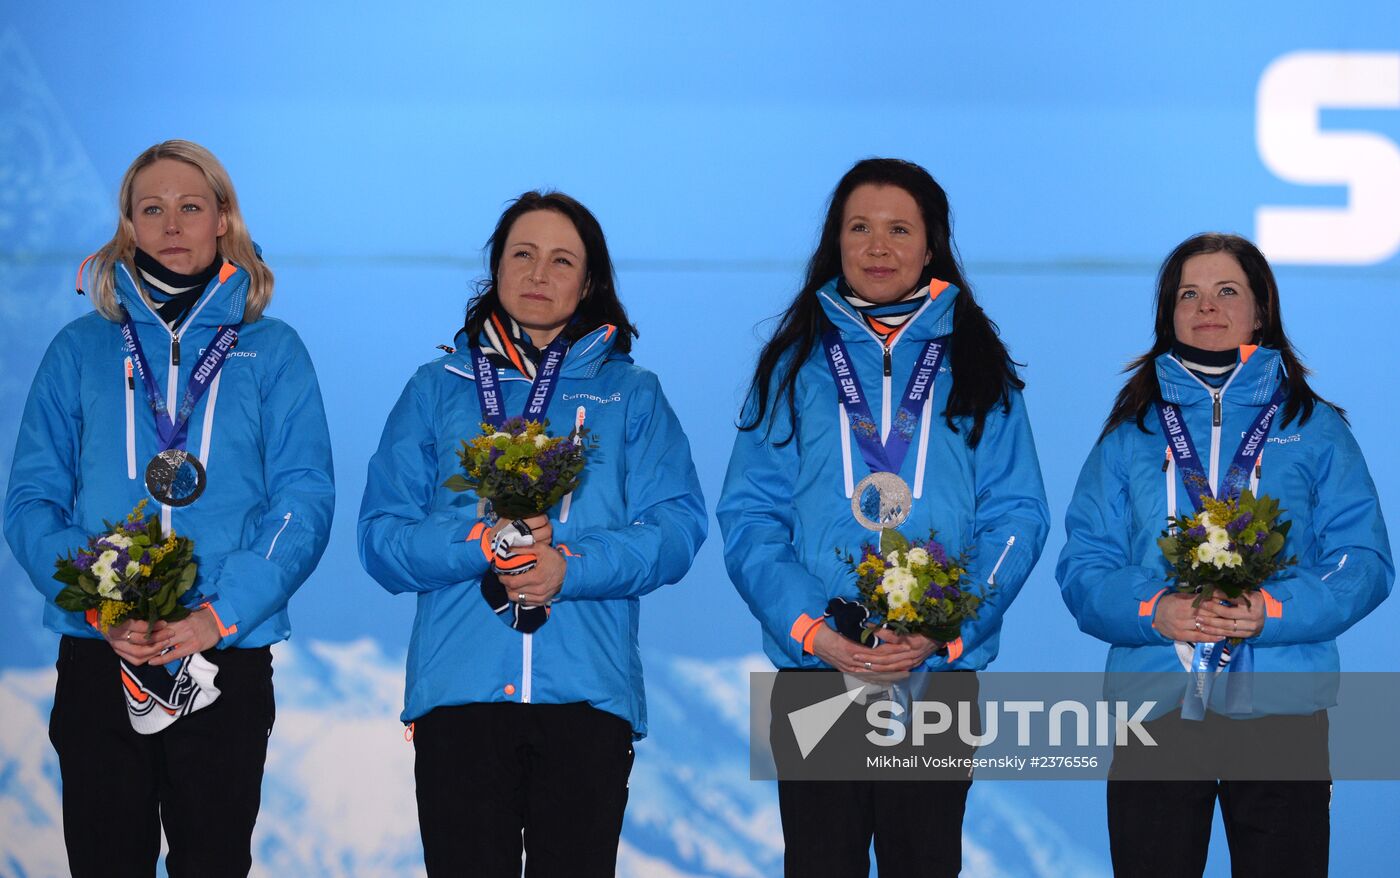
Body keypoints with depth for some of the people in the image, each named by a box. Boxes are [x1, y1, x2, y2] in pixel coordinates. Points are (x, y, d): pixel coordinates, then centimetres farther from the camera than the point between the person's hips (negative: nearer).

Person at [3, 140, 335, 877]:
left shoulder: (270, 352, 7)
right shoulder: (81, 350, 10)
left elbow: (305, 502, -1)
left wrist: (222, 611, -15)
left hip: (228, 656, -1)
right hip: (97, 657, 1)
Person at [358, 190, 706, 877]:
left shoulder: (631, 394, 15)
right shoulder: (437, 389, 15)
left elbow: (676, 529, 2)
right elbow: (381, 536, 6)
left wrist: (572, 567, -15)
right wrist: (479, 543, -13)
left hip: (588, 692, 0)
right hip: (458, 691, 0)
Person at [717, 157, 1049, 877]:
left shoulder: (976, 369, 9)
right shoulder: (795, 364, 9)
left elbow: (1017, 514, 2)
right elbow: (748, 514, 3)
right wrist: (808, 626, -13)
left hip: (940, 669, 0)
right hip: (813, 666, 0)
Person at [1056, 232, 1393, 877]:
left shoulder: (1315, 429, 9)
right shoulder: (1131, 433, 12)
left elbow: (1364, 562, 1)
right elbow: (1082, 568, 6)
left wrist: (1274, 610, -16)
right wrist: (1153, 610, -15)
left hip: (1282, 709, -1)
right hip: (1154, 705, 1)